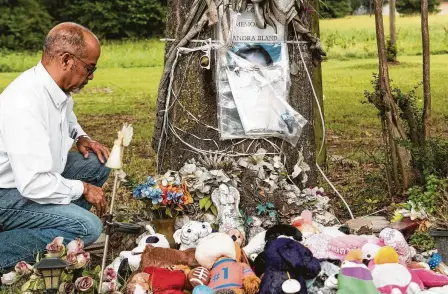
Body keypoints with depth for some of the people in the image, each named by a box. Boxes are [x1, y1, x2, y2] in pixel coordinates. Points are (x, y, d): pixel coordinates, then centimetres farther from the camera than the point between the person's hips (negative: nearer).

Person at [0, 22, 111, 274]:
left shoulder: (58, 87, -4)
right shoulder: (25, 105, -32)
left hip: (34, 174, 9)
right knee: (87, 227, -20)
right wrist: (83, 189, -18)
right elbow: (35, 185, -34)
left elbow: (66, 118, 23)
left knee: (99, 164, 4)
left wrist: (80, 138, 2)